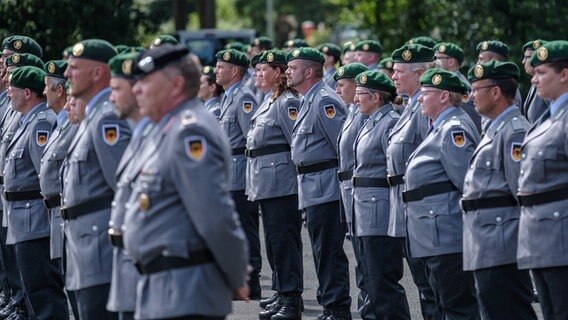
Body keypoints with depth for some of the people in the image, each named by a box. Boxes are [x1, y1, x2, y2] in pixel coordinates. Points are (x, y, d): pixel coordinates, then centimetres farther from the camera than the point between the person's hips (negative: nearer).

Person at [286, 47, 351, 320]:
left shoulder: (325, 101, -15)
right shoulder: (309, 101, 17)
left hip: (325, 190, -10)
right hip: (314, 192, 10)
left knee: (329, 252, -7)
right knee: (324, 252, 14)